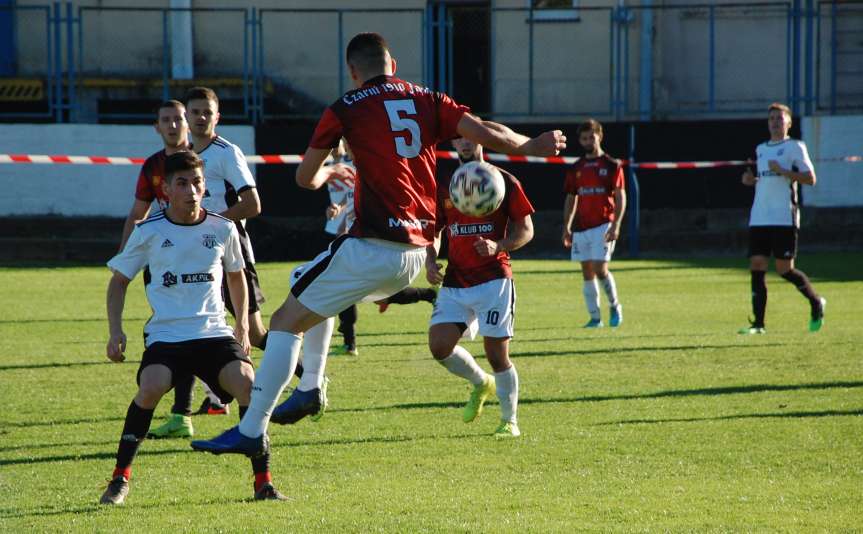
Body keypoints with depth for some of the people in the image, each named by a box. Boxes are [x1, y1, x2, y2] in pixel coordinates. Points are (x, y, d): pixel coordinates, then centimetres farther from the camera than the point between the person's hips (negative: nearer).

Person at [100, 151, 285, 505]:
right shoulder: (148, 233, -1)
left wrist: (243, 323, 18)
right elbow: (119, 280, 10)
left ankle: (263, 482, -11)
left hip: (214, 333, 2)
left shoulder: (222, 229, 4)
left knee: (247, 383, -24)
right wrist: (115, 331, 0)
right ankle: (120, 478, -14)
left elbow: (236, 274, 23)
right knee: (151, 387, -30)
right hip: (165, 335, -2)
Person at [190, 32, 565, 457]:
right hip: (418, 250, 7)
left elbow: (305, 178, 7)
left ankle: (251, 430, -7)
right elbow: (487, 133, 4)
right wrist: (529, 146, 23)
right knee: (309, 284, 31)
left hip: (373, 247, -7)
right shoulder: (428, 101, 9)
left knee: (285, 322, 0)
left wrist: (326, 176, 31)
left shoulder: (346, 109, -2)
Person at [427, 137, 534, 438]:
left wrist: (498, 247, -19)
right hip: (454, 283, 4)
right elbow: (433, 231, 20)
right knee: (439, 345, -12)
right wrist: (430, 262, 0)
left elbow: (526, 230, 0)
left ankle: (509, 421, 12)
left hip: (494, 279, -4)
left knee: (497, 353, -6)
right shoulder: (444, 187, 11)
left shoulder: (504, 182, 0)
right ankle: (481, 383, 18)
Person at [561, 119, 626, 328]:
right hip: (581, 227, 5)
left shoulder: (611, 166, -1)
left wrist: (616, 225, -14)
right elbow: (571, 199, 16)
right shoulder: (576, 168, 12)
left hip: (603, 225, -5)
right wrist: (566, 227, 9)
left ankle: (615, 305, 9)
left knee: (600, 269, -14)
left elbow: (620, 198, -4)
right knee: (587, 273, 4)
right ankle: (595, 317, 10)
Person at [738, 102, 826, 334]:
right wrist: (751, 180, 9)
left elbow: (810, 178, -7)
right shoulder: (761, 149, 19)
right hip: (759, 218, 6)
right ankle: (758, 323, -2)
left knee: (784, 269, -5)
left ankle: (816, 303, 19)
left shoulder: (794, 147, 0)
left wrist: (783, 171, -17)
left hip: (784, 219, -6)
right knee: (757, 267, -3)